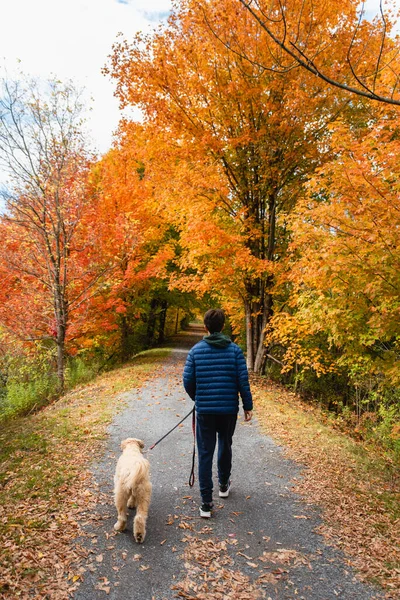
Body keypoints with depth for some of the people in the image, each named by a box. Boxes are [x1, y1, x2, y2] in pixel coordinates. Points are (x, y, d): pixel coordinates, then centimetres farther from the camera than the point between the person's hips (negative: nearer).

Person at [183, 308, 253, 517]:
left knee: (205, 454, 5)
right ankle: (224, 485, 41)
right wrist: (248, 406, 3)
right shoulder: (234, 349, -4)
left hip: (204, 410, -1)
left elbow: (188, 380, -3)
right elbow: (243, 380, -7)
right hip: (229, 409, 1)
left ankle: (206, 502, 5)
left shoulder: (196, 350, -3)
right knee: (225, 447, 23)